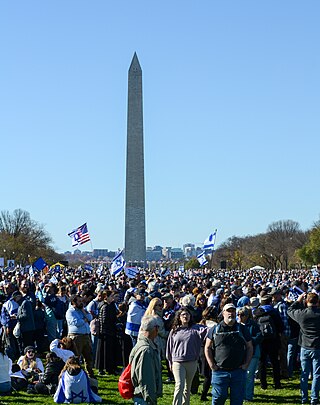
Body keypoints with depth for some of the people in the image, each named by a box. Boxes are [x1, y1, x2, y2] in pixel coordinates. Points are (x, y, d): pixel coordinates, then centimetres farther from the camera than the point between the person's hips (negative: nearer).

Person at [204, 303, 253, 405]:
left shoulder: (242, 329, 8)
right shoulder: (215, 329, 4)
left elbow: (249, 348, 12)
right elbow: (207, 348, 7)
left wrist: (246, 364, 0)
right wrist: (212, 365, -3)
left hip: (239, 371, 1)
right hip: (220, 371, -1)